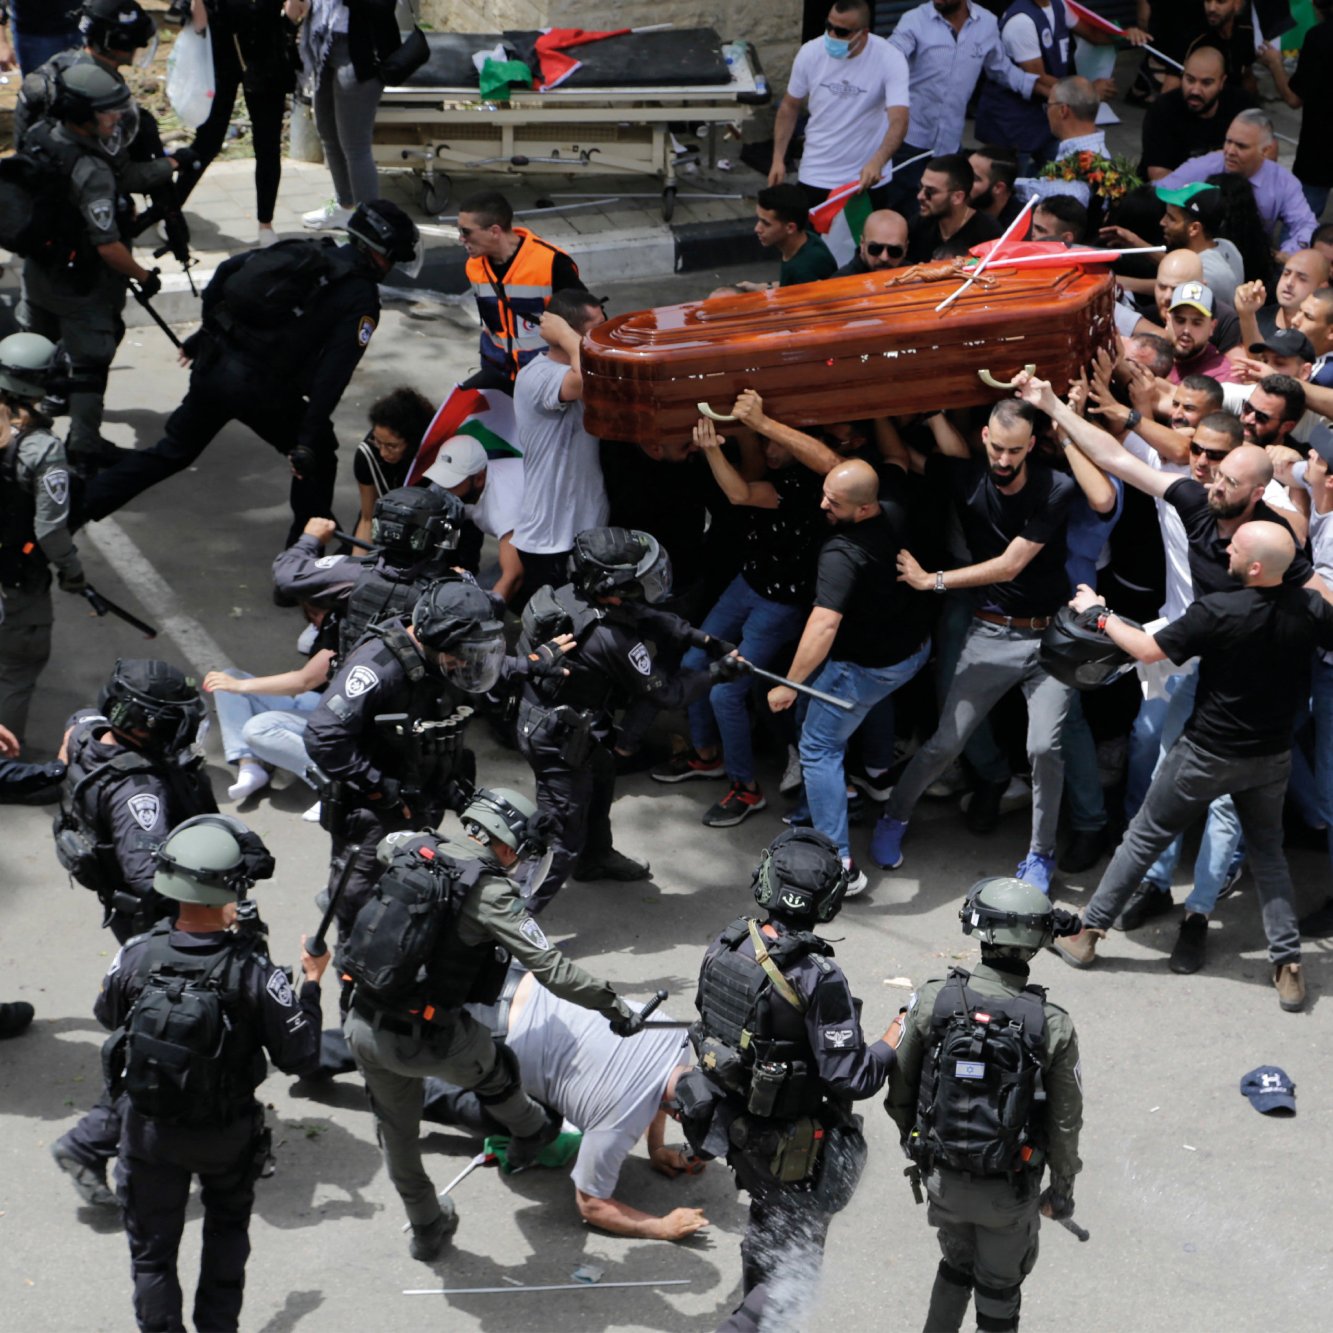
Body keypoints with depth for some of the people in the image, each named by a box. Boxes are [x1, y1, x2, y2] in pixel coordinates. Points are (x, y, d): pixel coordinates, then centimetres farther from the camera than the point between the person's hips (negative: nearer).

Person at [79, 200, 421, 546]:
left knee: (170, 453, 22)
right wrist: (308, 442, -13)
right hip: (263, 391, -6)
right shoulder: (360, 301, -5)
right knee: (318, 459, 18)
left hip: (213, 365, 6)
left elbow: (227, 270, 14)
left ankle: (79, 507, 23)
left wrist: (207, 332, 24)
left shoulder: (302, 251, 14)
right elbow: (333, 374, -14)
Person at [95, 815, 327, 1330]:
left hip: (149, 1131, 0)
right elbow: (299, 1056, -19)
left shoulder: (136, 957, -23)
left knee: (152, 1249, 19)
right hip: (225, 1135, 0)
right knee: (227, 1224, 30)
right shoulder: (253, 974, -30)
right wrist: (311, 981, -5)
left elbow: (107, 1015, 1)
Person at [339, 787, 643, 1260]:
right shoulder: (490, 893, -17)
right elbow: (552, 970, -17)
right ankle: (530, 1133, 55)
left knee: (396, 1129, 25)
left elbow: (385, 844, 29)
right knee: (496, 1071, 27)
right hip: (422, 1041, -6)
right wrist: (615, 1007, -7)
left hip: (362, 1023, 6)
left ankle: (427, 1229, 44)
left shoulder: (413, 848, 1)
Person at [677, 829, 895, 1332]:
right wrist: (891, 1046, -8)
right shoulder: (818, 978, -29)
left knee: (765, 1233, 31)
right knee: (793, 1266, 9)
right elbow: (849, 1078, -26)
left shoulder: (727, 946, -9)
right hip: (790, 1149, -7)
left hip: (731, 1124, 7)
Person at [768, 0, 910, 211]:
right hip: (816, 176, 2)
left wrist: (877, 162, -45)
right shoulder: (810, 53, -9)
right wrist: (778, 159, 0)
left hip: (866, 179, -2)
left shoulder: (890, 60, -18)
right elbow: (790, 107, 5)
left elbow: (899, 121, -27)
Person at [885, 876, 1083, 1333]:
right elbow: (1065, 1122, -10)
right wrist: (1062, 1189, 7)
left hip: (942, 1176, 2)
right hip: (1009, 1192, -2)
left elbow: (899, 1090, -5)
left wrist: (912, 1142, 15)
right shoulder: (1053, 1028, -20)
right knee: (999, 1285, 20)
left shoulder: (932, 1000, -16)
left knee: (957, 1264, 28)